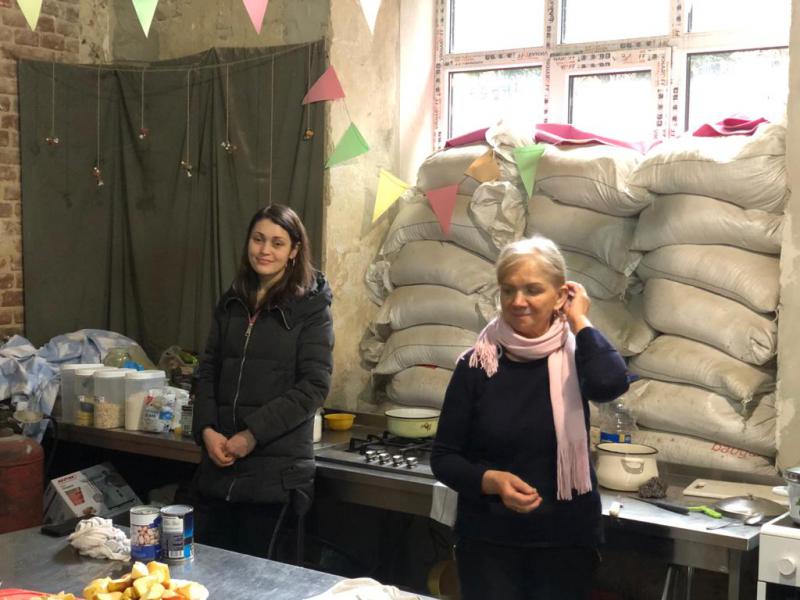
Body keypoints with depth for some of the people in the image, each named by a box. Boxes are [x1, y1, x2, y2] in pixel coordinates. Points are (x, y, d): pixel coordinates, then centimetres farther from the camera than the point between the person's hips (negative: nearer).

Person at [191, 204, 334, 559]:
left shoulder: (311, 309, -3)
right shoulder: (232, 304, 12)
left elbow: (314, 386, -10)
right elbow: (207, 372, 12)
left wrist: (253, 434, -14)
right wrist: (207, 430, -5)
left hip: (274, 463, -4)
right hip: (220, 459, 4)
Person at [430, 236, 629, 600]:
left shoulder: (575, 355, -4)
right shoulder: (478, 364, -4)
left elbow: (609, 383, -28)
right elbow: (444, 458, -1)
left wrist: (579, 321, -15)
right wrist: (492, 480, -19)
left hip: (567, 539, 0)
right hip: (487, 540, 0)